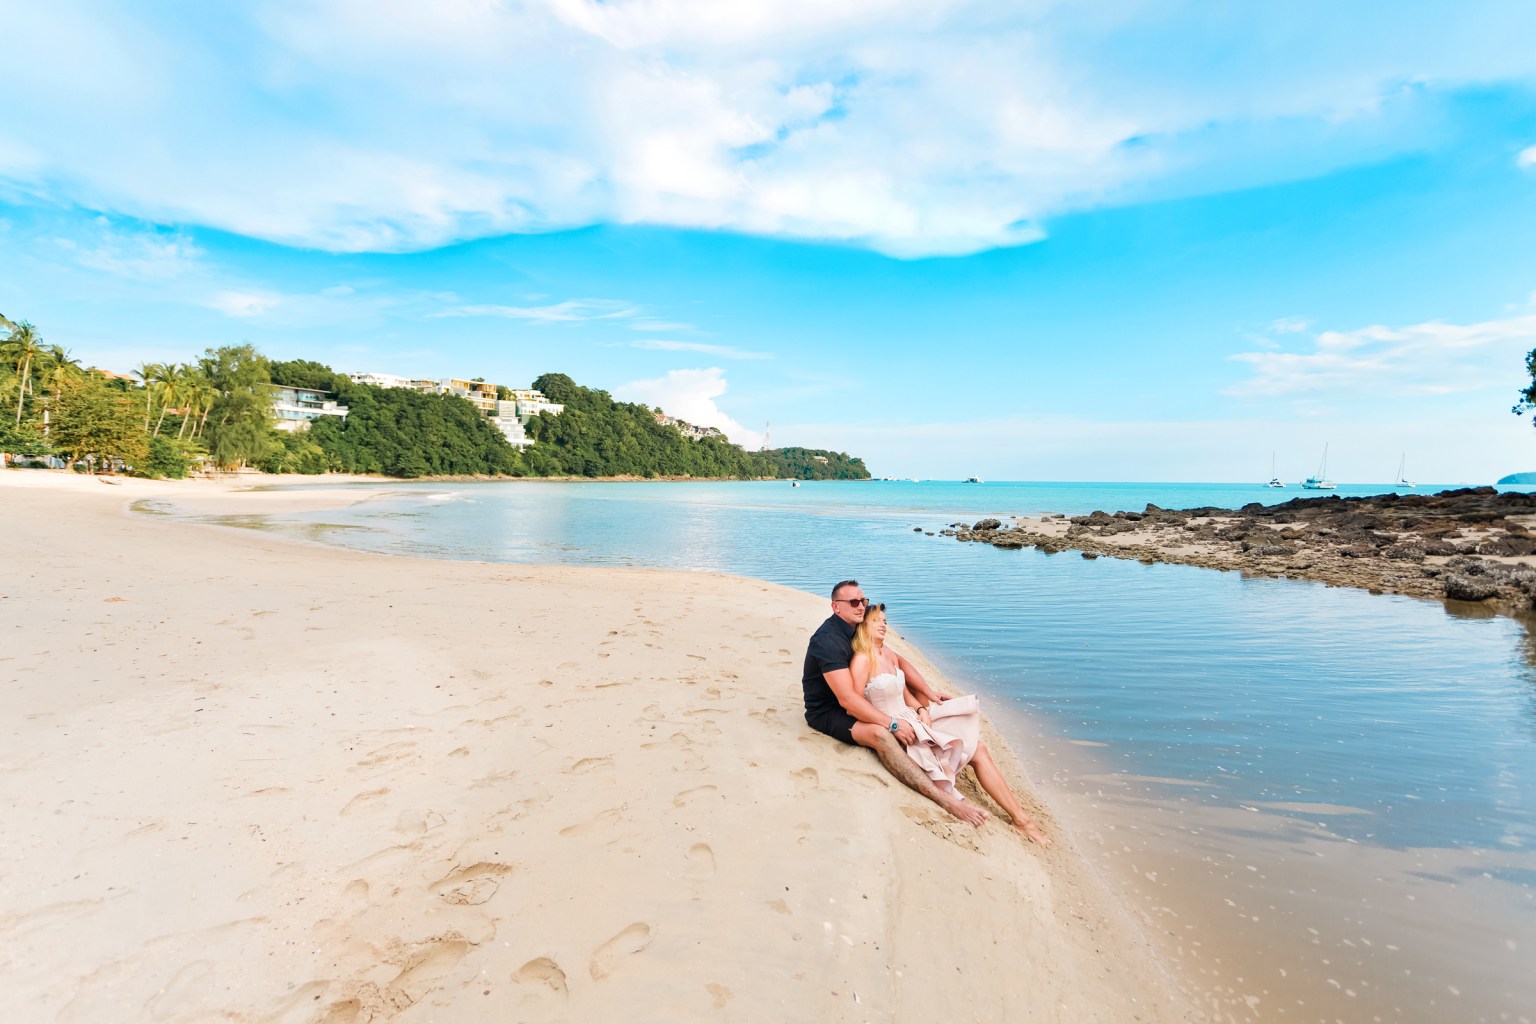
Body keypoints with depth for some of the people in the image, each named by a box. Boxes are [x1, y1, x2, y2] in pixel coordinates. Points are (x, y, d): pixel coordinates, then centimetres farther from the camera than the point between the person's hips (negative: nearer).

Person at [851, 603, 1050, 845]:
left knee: (977, 748, -1)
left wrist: (921, 710, -3)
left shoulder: (889, 654, 9)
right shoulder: (862, 659, -17)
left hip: (912, 719, 9)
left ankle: (1020, 817, 2)